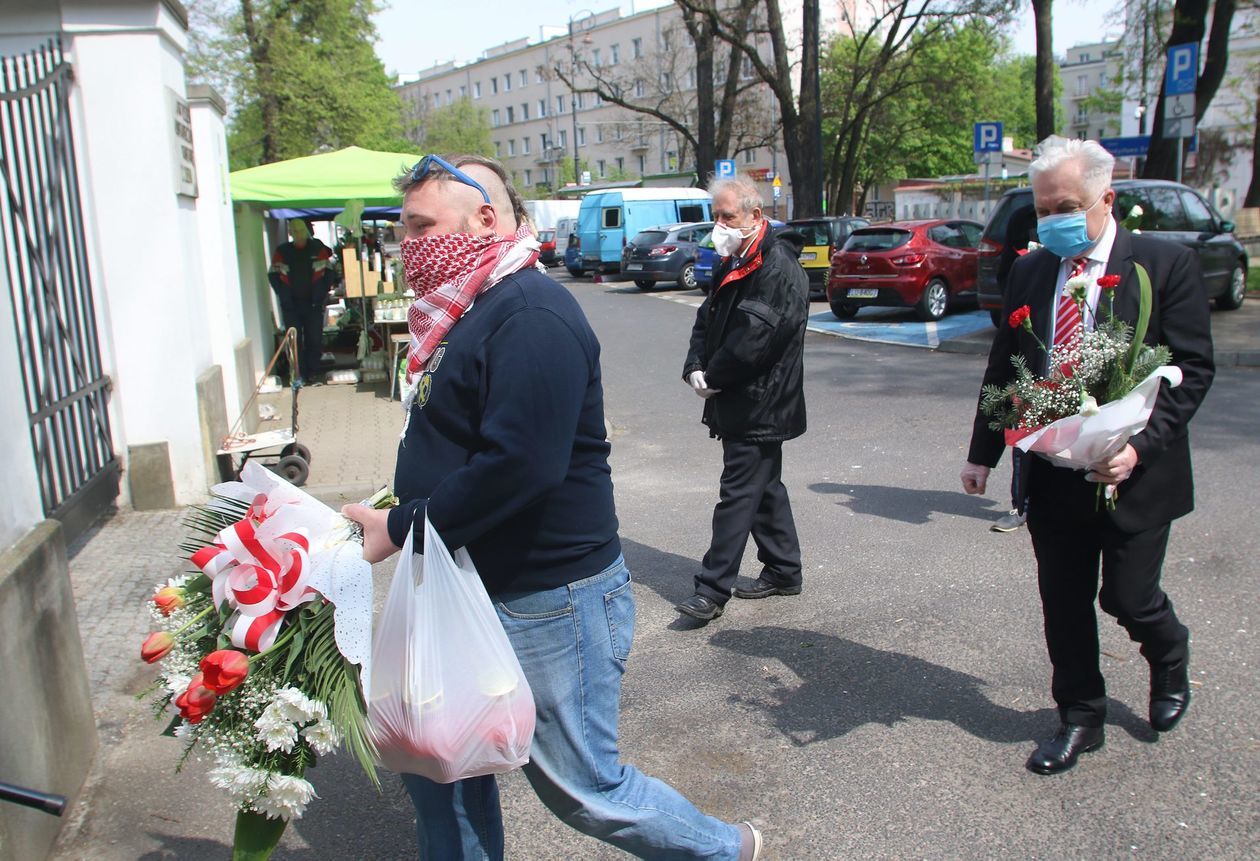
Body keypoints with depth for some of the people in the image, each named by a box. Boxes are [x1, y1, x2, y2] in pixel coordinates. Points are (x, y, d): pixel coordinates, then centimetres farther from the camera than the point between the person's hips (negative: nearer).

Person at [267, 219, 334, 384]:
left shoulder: (318, 248, 1)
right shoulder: (282, 251, 2)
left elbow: (329, 271, 5)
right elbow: (273, 275, 5)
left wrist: (322, 293, -3)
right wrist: (284, 296, -4)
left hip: (313, 303, 0)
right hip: (291, 304, 0)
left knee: (315, 339, 3)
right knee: (294, 340, -1)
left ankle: (312, 372, 16)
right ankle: (298, 374, 4)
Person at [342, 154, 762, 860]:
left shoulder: (531, 317, -21)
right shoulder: (468, 311, 12)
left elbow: (519, 465, -31)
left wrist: (403, 528, -21)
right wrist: (391, 513, 6)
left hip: (549, 598, -10)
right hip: (468, 589, 10)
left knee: (582, 786, 5)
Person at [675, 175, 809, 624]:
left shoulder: (778, 269, -17)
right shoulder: (732, 266, 13)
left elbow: (754, 339, -23)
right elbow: (707, 320, 15)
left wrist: (713, 378, -12)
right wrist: (695, 368, -3)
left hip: (761, 406, -10)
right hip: (739, 403, 10)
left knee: (738, 494, -6)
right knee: (765, 487, 17)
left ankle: (712, 589, -1)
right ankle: (783, 571, 30)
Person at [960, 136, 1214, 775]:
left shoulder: (1166, 264, -6)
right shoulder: (1028, 273, 5)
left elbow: (1192, 369, -9)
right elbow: (1003, 369, 10)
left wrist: (1139, 445, -21)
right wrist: (983, 453, 8)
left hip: (1132, 472, -3)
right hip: (1052, 473, 4)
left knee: (1127, 597, 5)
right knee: (1064, 603, 10)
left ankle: (1169, 661, 41)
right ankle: (1079, 718, 29)